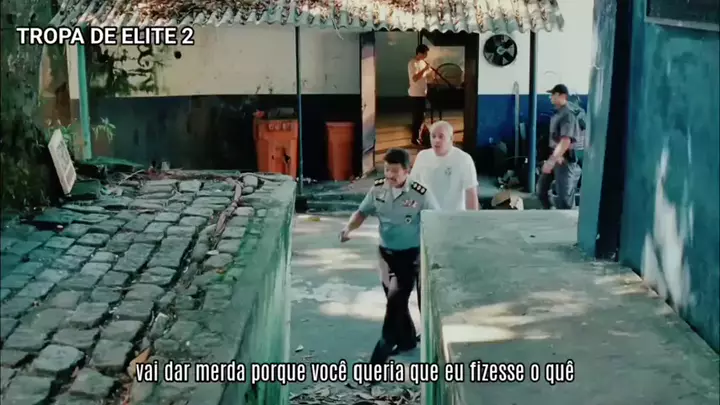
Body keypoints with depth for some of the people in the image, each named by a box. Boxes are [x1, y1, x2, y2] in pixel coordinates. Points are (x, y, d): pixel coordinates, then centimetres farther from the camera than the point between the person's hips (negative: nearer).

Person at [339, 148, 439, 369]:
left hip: (411, 254, -5)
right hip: (386, 252, 5)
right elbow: (362, 212, 6)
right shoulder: (377, 189, -6)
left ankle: (384, 346, 0)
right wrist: (349, 227, -13)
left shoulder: (421, 194, -19)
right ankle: (407, 339, 38)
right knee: (395, 299, 17)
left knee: (396, 299, -13)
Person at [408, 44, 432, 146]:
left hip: (422, 93, 9)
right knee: (417, 116, -4)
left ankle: (417, 136, 25)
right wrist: (424, 69, -26)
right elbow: (414, 78, -26)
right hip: (416, 94, -9)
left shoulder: (422, 62, 11)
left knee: (421, 116, 15)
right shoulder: (413, 63, -17)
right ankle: (414, 138, 3)